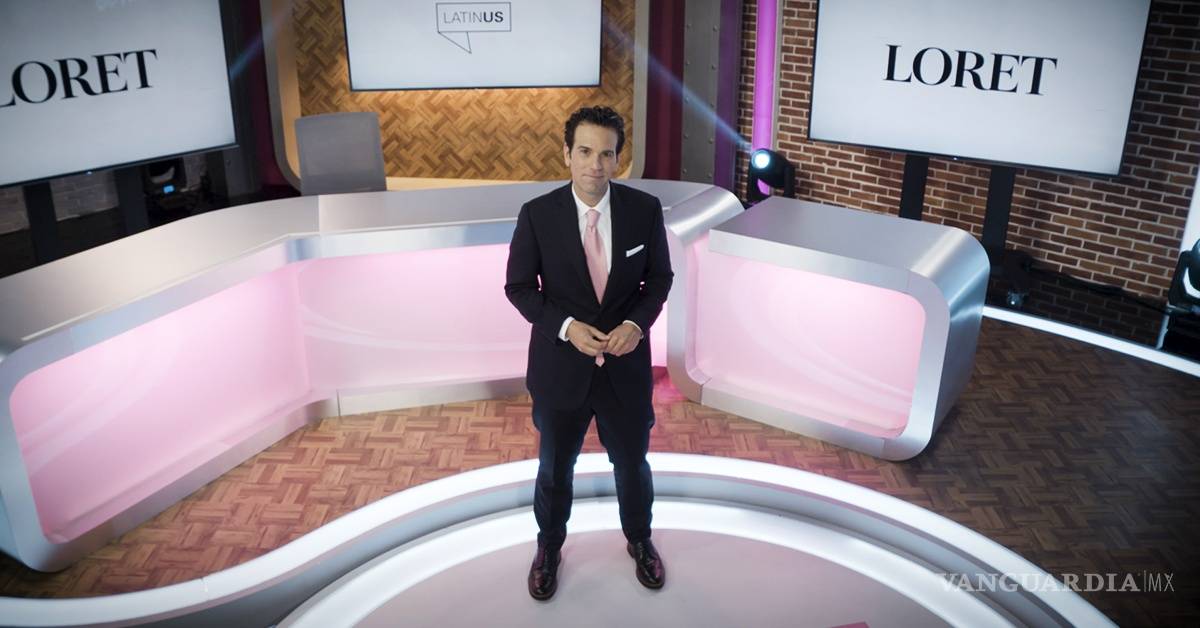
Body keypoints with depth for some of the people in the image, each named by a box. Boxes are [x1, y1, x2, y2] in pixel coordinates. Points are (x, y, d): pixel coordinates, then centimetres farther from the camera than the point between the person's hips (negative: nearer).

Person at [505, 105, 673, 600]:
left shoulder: (645, 209, -10)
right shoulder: (537, 214, -13)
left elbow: (659, 277, 2)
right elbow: (519, 287, -5)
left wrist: (637, 323, -16)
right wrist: (566, 326, -19)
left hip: (626, 363, 1)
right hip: (560, 365, -1)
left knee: (632, 463, 20)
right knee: (553, 470, 18)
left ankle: (639, 540, 48)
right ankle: (549, 548, 45)